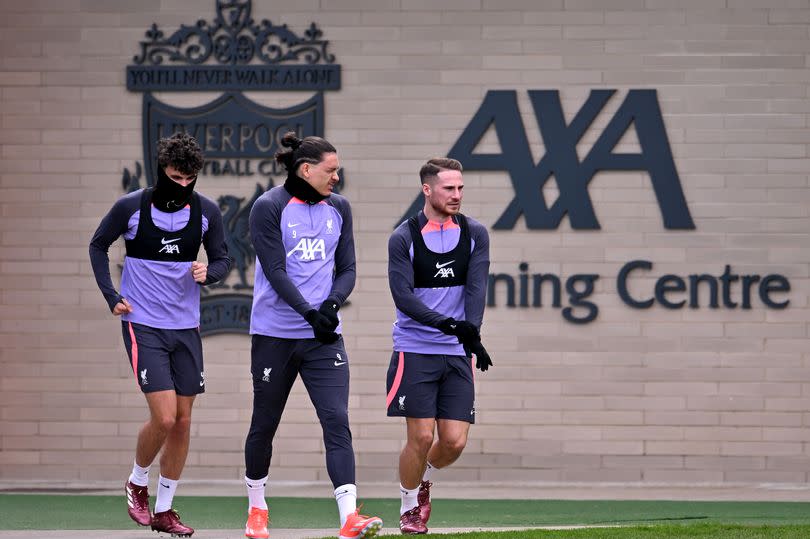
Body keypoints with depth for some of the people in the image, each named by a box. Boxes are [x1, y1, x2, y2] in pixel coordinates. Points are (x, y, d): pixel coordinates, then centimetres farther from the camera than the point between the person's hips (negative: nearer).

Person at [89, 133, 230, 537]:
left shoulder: (206, 211, -2)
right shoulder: (131, 207, -9)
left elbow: (222, 259, 9)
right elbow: (98, 246, 7)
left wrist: (208, 272, -14)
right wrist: (112, 296, -1)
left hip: (186, 327, 4)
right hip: (143, 325, -4)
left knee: (182, 421, 4)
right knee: (164, 417, -15)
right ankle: (137, 484, 13)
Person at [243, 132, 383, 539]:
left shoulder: (338, 208, 8)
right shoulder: (269, 208, -8)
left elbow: (347, 268, 9)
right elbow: (275, 271, -14)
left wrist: (332, 303, -11)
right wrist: (310, 313, -22)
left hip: (323, 336, 3)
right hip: (275, 334, -3)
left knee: (337, 421, -12)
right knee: (265, 424, 9)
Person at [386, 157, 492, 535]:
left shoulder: (474, 235, 5)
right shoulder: (404, 238, -4)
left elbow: (476, 288, -6)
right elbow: (403, 295, -13)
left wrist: (472, 333, -23)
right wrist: (445, 323, -27)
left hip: (457, 353, 3)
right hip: (415, 351, -3)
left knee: (454, 441, -2)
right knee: (421, 436, -7)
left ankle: (423, 477, 30)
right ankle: (409, 507, 15)